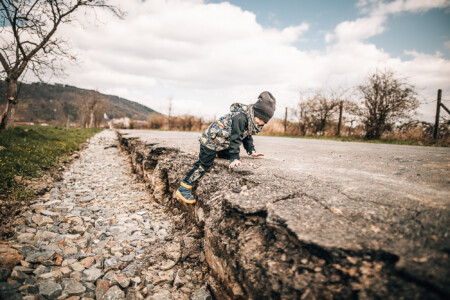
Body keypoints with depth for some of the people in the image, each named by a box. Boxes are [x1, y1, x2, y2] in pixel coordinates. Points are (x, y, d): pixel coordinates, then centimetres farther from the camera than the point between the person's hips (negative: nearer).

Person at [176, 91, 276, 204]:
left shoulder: (251, 120, 4)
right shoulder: (240, 118, -29)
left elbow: (247, 136, 18)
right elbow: (235, 138, -30)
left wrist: (252, 151, 11)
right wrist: (235, 158, -29)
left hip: (223, 143, 10)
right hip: (210, 140, -9)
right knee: (204, 164, -13)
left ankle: (216, 153, 45)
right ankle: (183, 189, -8)